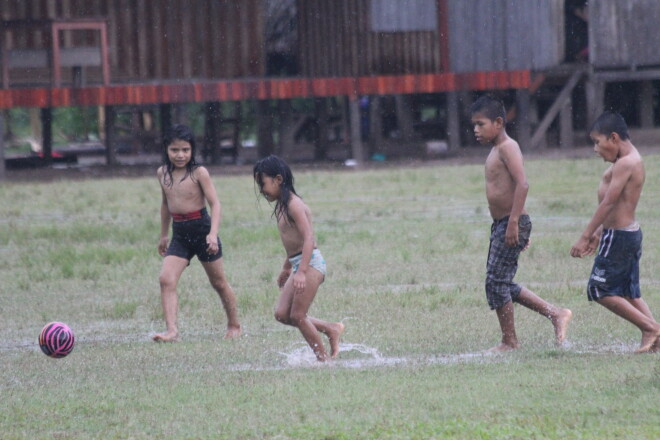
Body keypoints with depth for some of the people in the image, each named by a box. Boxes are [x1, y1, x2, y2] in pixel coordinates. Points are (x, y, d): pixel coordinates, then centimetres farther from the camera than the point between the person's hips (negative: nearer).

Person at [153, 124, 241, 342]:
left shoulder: (199, 173, -11)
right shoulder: (163, 174, 5)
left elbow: (215, 203, -13)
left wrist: (213, 233, -25)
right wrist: (164, 235, 26)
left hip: (202, 229, -4)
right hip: (179, 235, 4)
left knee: (219, 282, 11)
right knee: (166, 280, -16)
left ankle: (234, 326, 29)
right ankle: (171, 330, -21)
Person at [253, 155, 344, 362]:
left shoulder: (293, 205, -15)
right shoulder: (282, 206, 14)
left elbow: (308, 238, -23)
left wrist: (301, 271, -30)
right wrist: (286, 268, 33)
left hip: (311, 263, -9)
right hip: (298, 264, 9)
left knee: (297, 316, -7)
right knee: (282, 314, 4)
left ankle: (324, 358, 2)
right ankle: (331, 329, 13)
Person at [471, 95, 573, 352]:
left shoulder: (507, 148, -13)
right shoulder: (496, 151, 17)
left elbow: (522, 184, -24)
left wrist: (514, 223, -29)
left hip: (512, 224, -10)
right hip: (500, 225, 10)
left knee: (496, 281, -7)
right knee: (503, 284, 13)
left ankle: (509, 342, 2)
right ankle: (556, 314, 20)